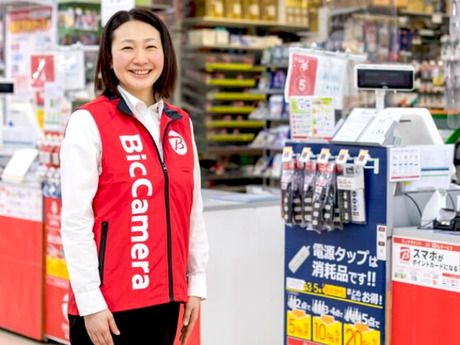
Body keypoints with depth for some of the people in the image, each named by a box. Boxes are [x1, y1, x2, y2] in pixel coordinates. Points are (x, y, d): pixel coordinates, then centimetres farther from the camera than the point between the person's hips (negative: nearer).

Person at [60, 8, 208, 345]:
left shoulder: (181, 124, 9)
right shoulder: (88, 122, -9)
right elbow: (75, 221, -12)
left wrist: (196, 281, 11)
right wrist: (90, 301, -13)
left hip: (166, 297, 6)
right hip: (108, 303, -5)